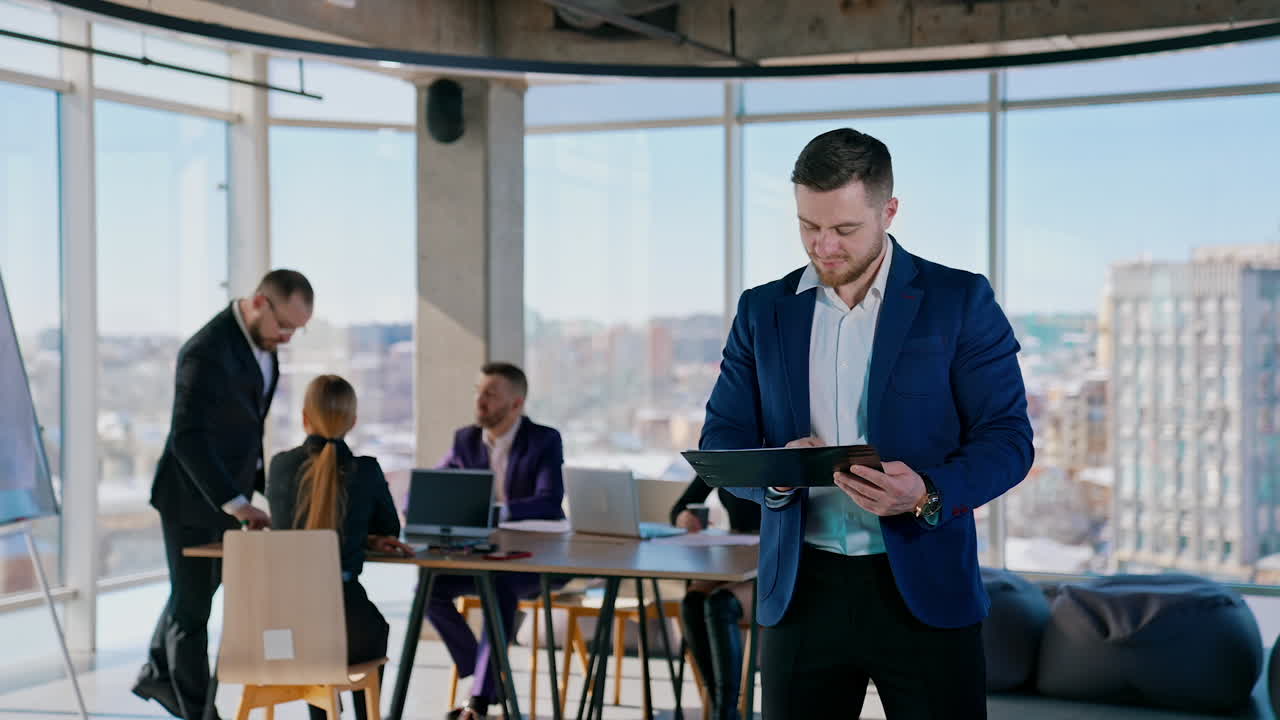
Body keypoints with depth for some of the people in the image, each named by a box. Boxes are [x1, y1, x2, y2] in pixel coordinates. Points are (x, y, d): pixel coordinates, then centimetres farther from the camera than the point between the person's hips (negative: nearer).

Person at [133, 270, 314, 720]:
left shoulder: (261, 341, 1)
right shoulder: (208, 351, -28)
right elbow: (187, 438, -31)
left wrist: (260, 480, 13)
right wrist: (237, 504, -35)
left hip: (227, 489, 9)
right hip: (192, 497, -9)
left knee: (196, 590, 24)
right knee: (193, 606, 4)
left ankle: (157, 675, 43)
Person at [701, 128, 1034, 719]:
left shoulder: (960, 300, -1)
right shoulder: (762, 310, 8)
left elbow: (1007, 437, -3)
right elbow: (720, 440, 9)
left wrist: (929, 495, -23)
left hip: (924, 588, -2)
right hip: (801, 590, 3)